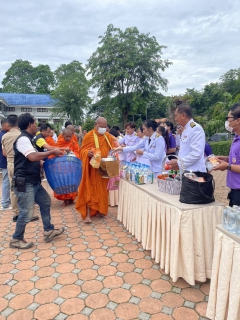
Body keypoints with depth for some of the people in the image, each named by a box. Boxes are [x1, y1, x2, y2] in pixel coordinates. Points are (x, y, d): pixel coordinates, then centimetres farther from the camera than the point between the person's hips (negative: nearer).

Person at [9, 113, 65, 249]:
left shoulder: (27, 139, 14)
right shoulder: (23, 139, -17)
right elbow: (33, 157, -32)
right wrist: (52, 152, -22)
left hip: (34, 182, 11)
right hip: (24, 183, -11)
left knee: (46, 202, 17)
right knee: (27, 213, -2)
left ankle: (49, 231, 27)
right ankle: (16, 239, 18)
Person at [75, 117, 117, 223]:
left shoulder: (108, 136, 8)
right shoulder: (88, 136, -6)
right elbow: (82, 150, -5)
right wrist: (88, 153, -26)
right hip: (92, 167, -4)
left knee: (102, 189, 12)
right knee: (90, 189, -3)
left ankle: (100, 210, 27)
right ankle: (88, 214, 0)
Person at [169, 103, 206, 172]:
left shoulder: (196, 128, -13)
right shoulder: (185, 130, 16)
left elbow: (196, 154, -22)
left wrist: (178, 163, -16)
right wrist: (177, 162, 6)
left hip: (194, 173, -9)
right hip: (185, 172, 9)